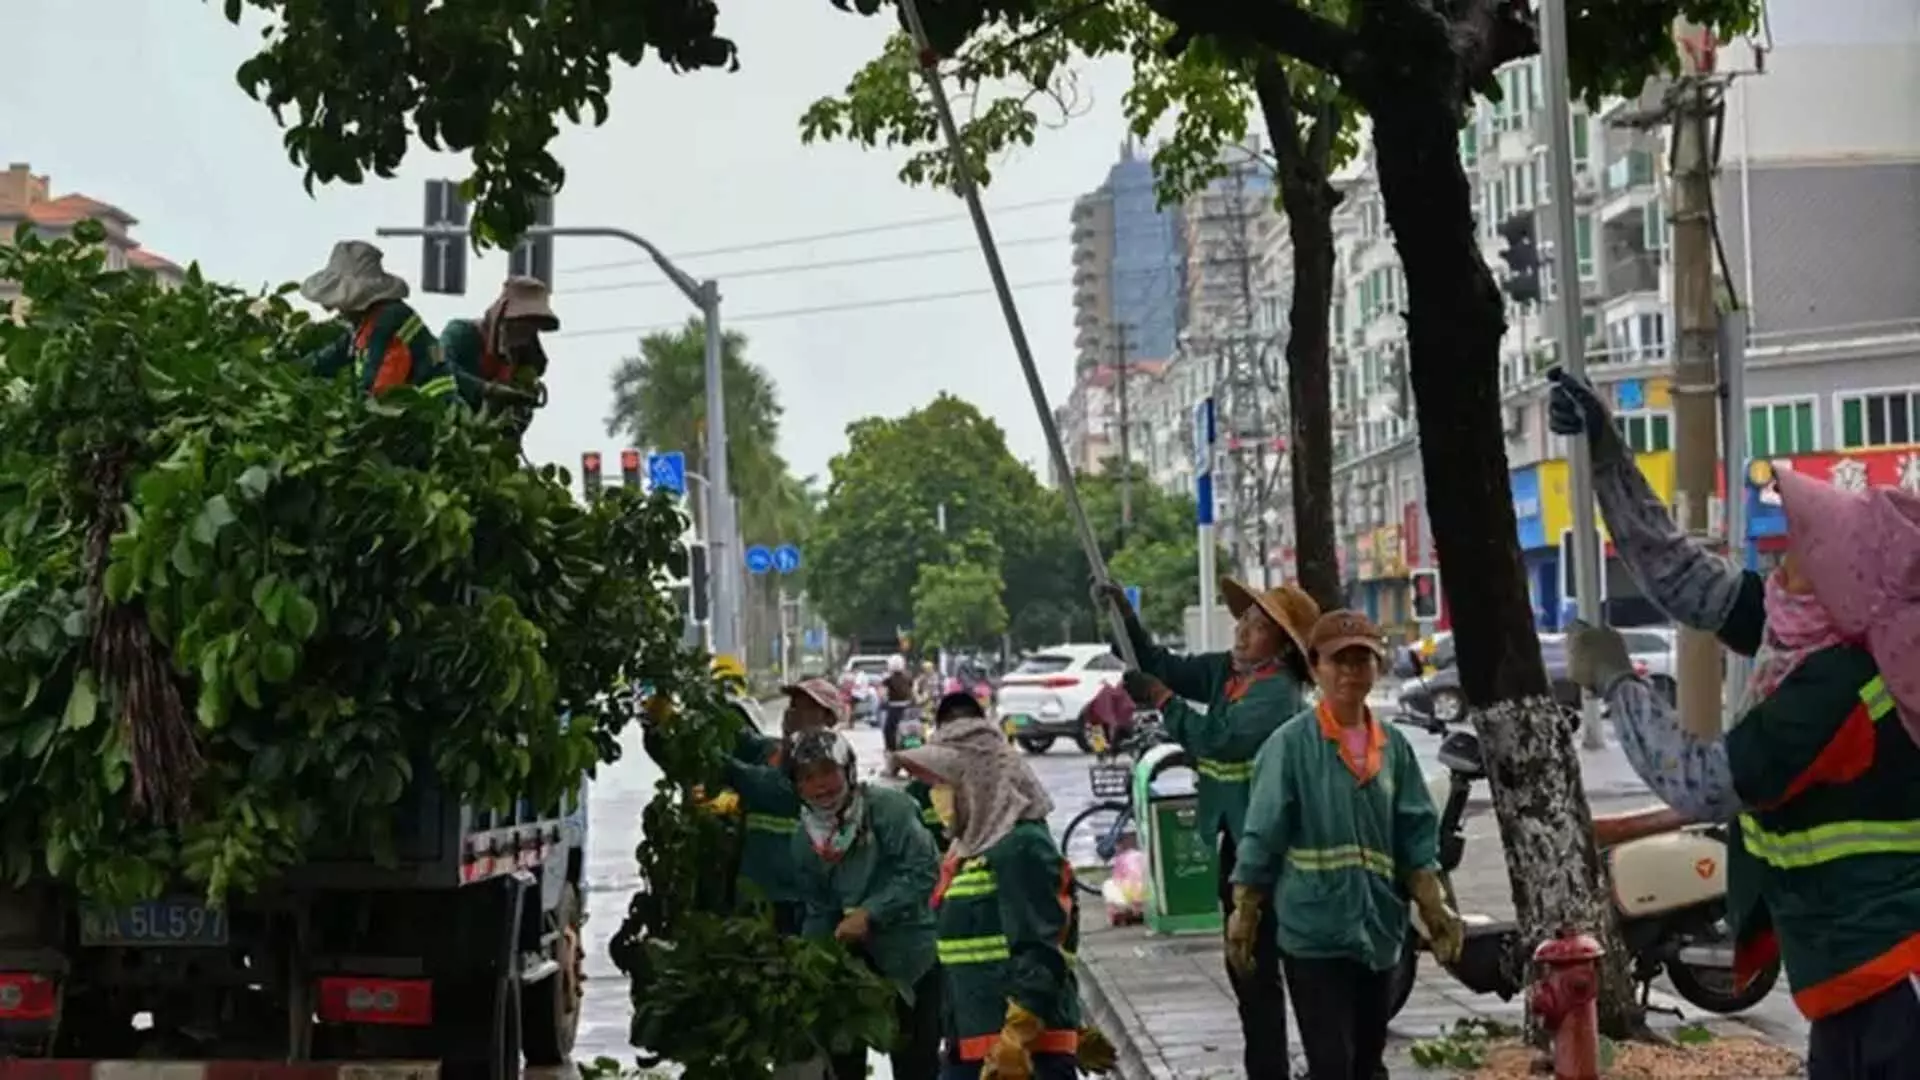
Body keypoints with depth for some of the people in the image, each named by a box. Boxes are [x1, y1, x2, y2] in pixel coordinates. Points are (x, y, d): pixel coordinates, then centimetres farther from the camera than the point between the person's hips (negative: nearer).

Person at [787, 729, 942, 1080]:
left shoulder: (887, 807, -16)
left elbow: (923, 871, -22)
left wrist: (870, 913, -25)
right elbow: (819, 910, 9)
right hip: (854, 958, 6)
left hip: (911, 955, -6)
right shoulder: (805, 839, 3)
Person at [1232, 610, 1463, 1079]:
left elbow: (1416, 836, 8)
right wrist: (1243, 917, -7)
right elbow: (1261, 838, -7)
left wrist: (1436, 909, -1)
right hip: (1313, 931, -5)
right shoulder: (1292, 743, -9)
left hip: (1379, 929, 5)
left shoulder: (1394, 745, 6)